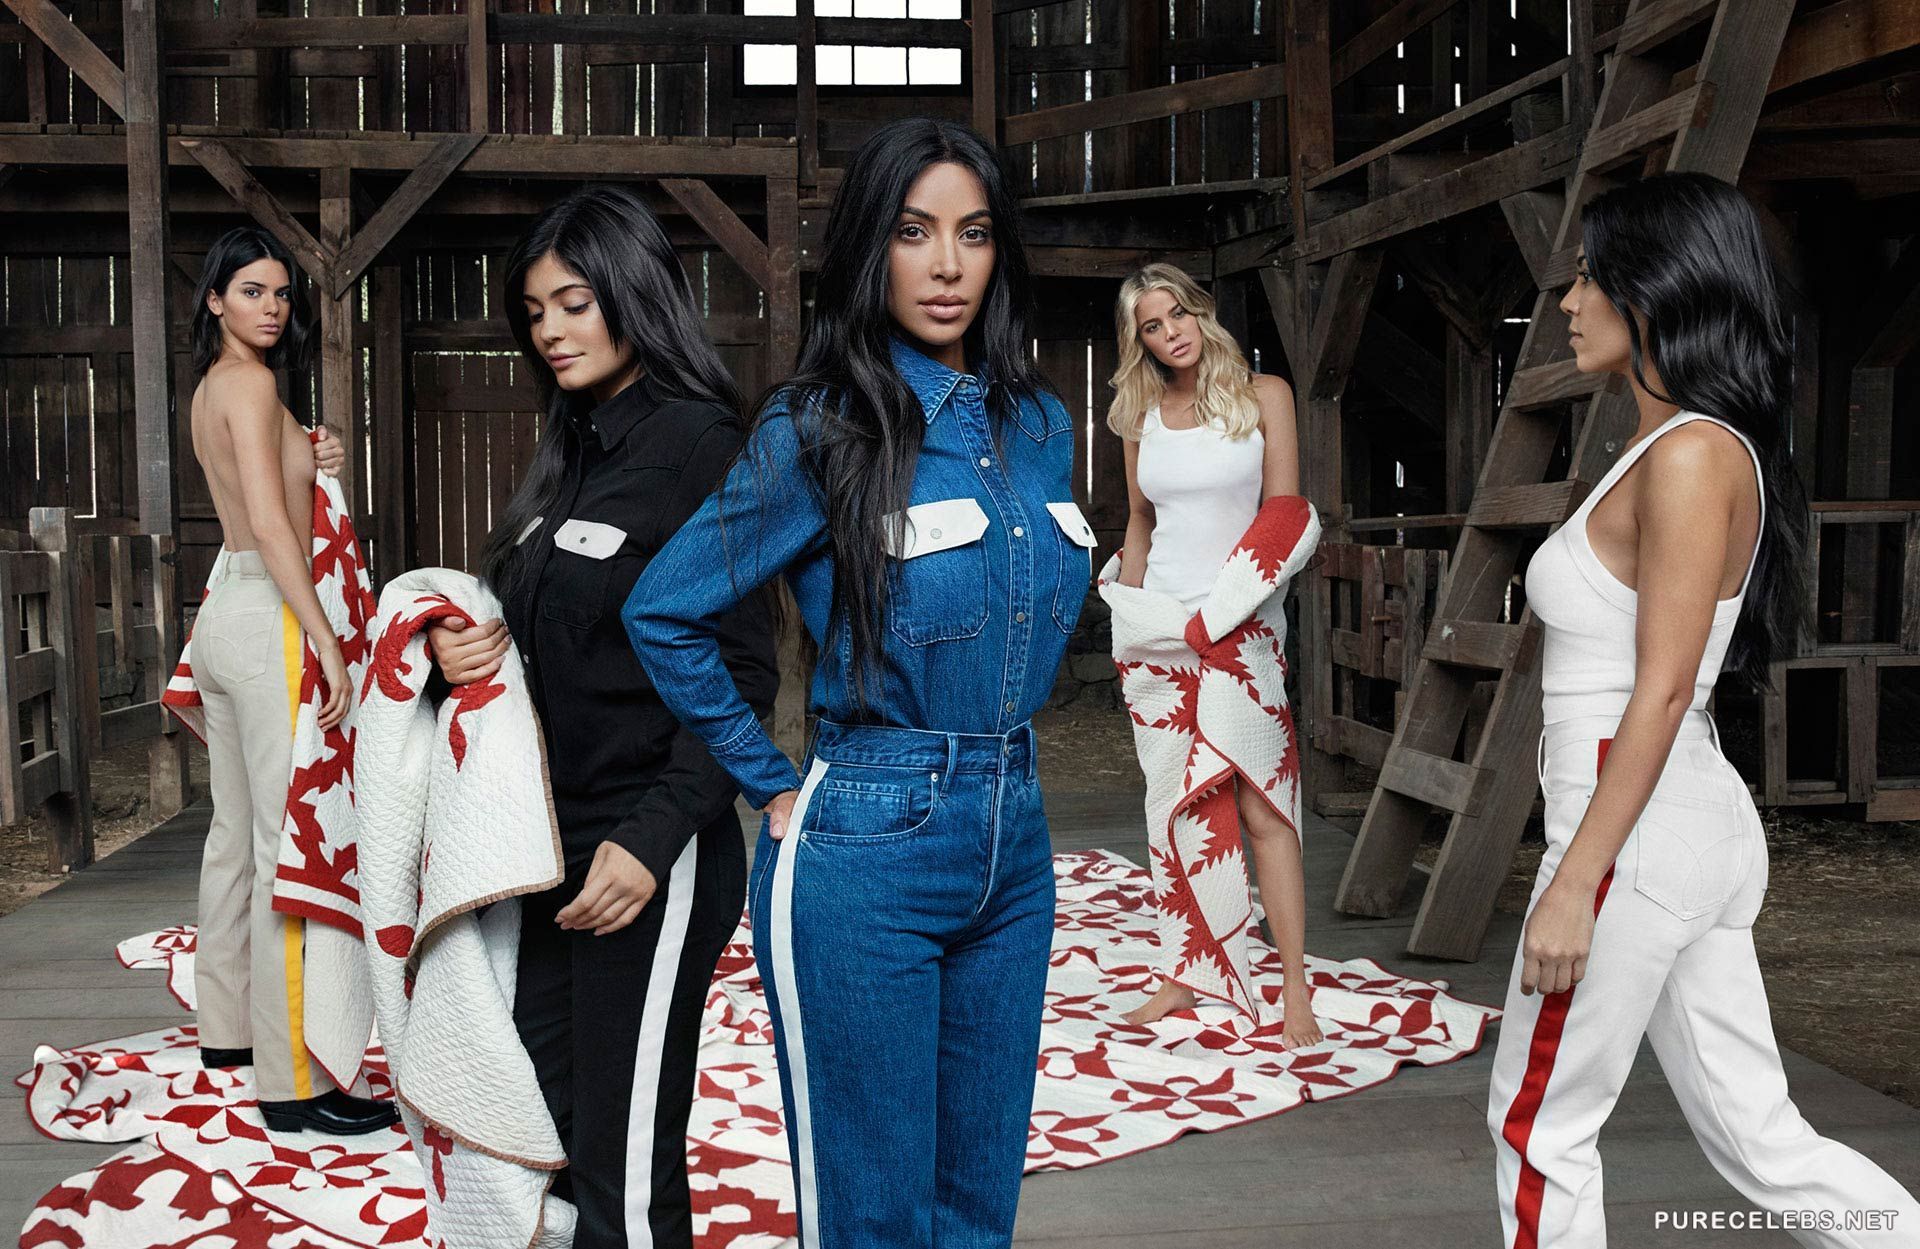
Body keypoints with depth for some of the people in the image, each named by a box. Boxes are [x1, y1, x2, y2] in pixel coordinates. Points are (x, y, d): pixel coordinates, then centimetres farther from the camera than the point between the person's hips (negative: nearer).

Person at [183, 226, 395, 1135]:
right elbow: (271, 524, -20)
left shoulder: (209, 388, 17)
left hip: (224, 615, 10)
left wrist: (313, 462, 13)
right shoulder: (249, 382, -11)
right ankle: (291, 1084, -9)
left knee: (235, 835, 17)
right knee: (288, 848, -11)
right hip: (268, 618, -10)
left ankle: (227, 1028, 29)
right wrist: (327, 642, -22)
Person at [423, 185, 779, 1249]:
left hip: (645, 862, -8)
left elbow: (740, 674, -15)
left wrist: (652, 839, -21)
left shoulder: (697, 444, -11)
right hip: (549, 846, 8)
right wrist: (458, 644, 0)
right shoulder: (572, 452, 14)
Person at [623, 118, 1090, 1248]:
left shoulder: (1039, 426, 8)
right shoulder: (822, 429, -10)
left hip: (1015, 837, 6)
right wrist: (777, 789, -5)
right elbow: (664, 613, -8)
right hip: (866, 851, -5)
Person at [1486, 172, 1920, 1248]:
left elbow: (1663, 688, -20)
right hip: (1703, 827, 10)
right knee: (1758, 1138, 14)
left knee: (1540, 1128, 7)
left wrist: (1574, 883, -20)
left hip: (1639, 834, -10)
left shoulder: (1692, 455, -15)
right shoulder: (1673, 451, 13)